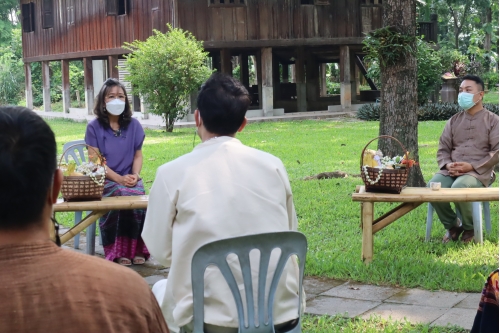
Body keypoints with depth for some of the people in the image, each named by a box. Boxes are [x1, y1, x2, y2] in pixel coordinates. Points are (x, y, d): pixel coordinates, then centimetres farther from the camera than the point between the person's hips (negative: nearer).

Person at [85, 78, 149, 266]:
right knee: (122, 195, -33)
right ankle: (118, 251, -25)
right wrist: (119, 179, -15)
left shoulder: (133, 125, 8)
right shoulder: (94, 127, 0)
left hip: (129, 179, 3)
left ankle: (137, 249, -19)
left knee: (139, 195, -30)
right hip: (105, 180, -3)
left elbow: (138, 155, 12)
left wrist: (135, 175, -9)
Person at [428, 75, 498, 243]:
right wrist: (447, 164, -9)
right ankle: (452, 224, -1)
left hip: (478, 172, -4)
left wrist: (472, 166, -15)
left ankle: (470, 227, -6)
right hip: (451, 171, 4)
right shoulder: (454, 121, 18)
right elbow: (443, 149, 15)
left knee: (459, 187, -36)